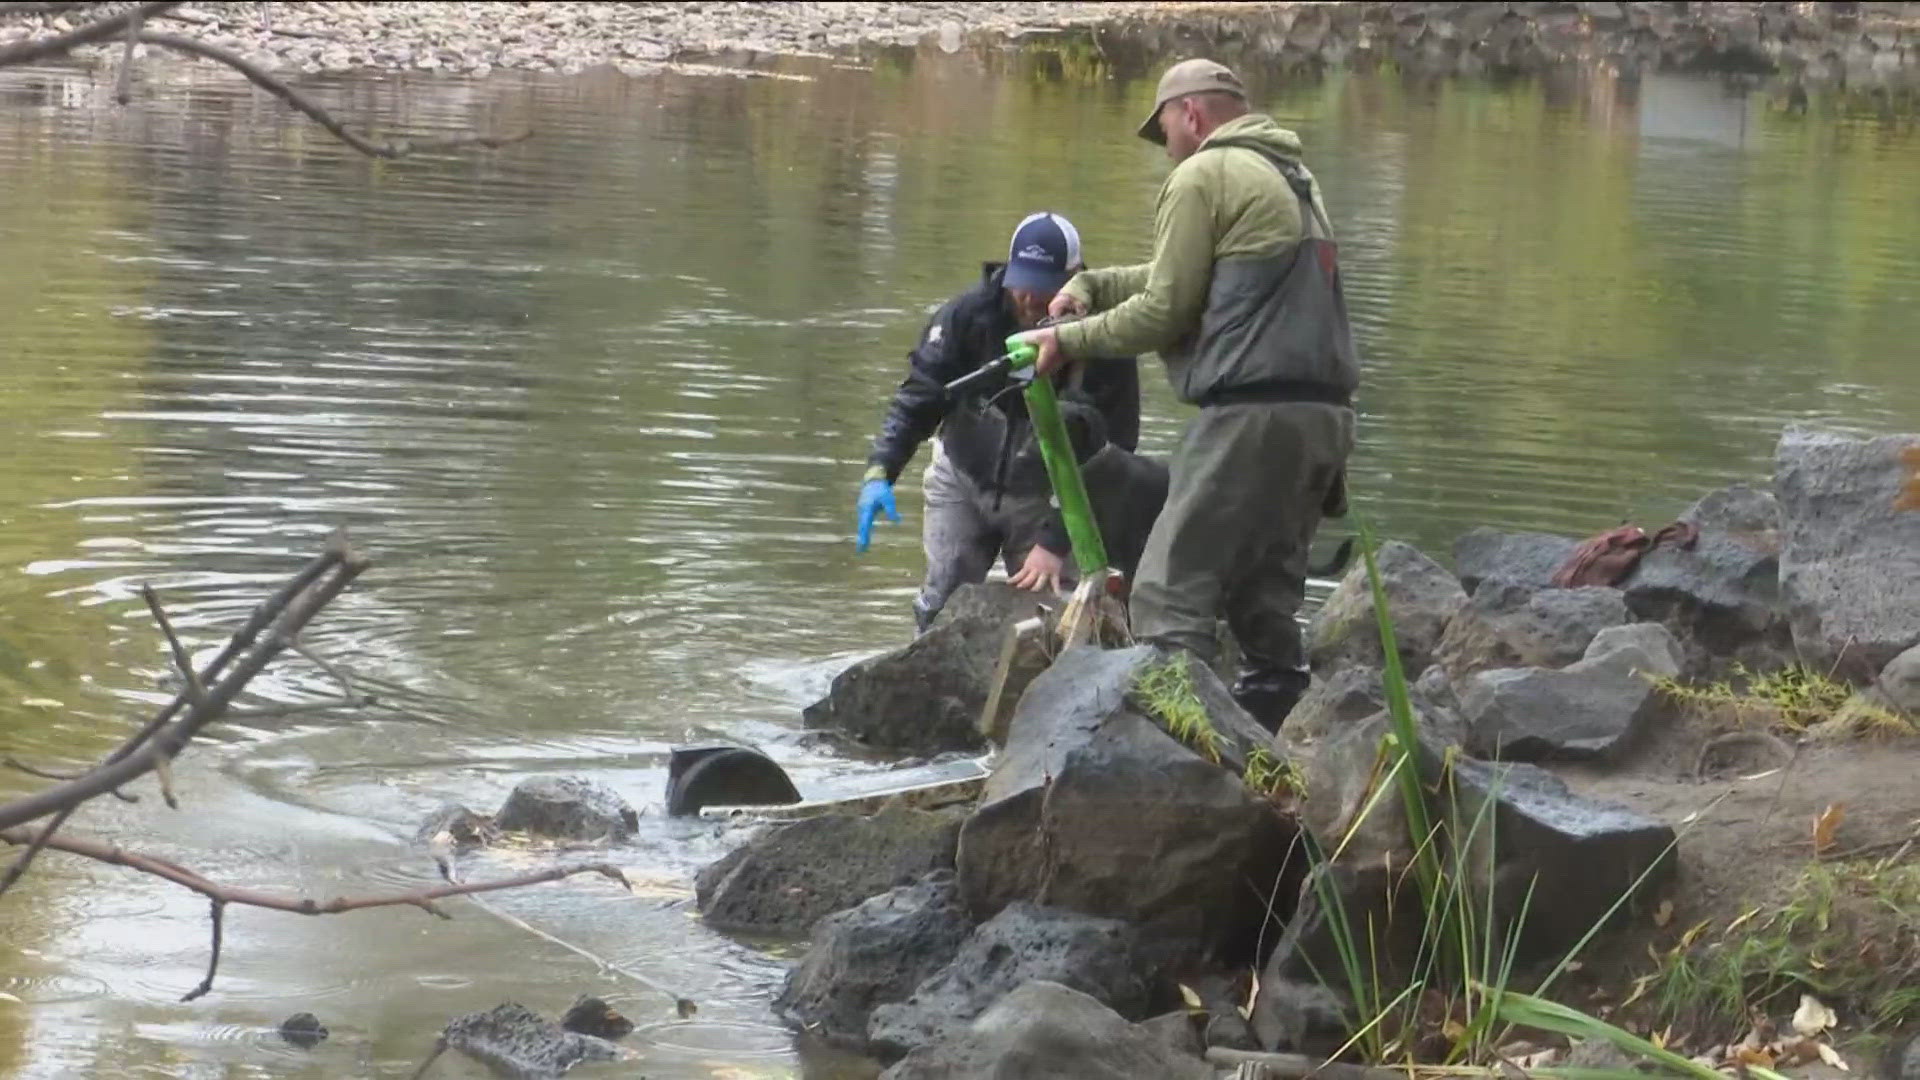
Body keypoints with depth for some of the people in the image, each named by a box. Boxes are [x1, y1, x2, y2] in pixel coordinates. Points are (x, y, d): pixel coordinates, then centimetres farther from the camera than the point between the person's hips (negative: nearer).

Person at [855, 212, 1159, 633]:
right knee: (942, 605, -3)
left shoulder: (1103, 346, -21)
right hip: (963, 478, 1)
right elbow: (919, 394, -14)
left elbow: (1103, 465, -19)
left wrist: (1055, 543, -23)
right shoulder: (970, 314, -17)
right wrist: (880, 472, -28)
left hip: (1043, 497, -1)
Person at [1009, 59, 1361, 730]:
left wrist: (1069, 339, 7)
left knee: (1171, 597, -9)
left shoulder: (1205, 176, -3)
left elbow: (1164, 310, -5)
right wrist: (1089, 285, 19)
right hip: (1325, 413, 9)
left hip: (1252, 410, -9)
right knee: (1264, 600, 15)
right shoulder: (1293, 177, 24)